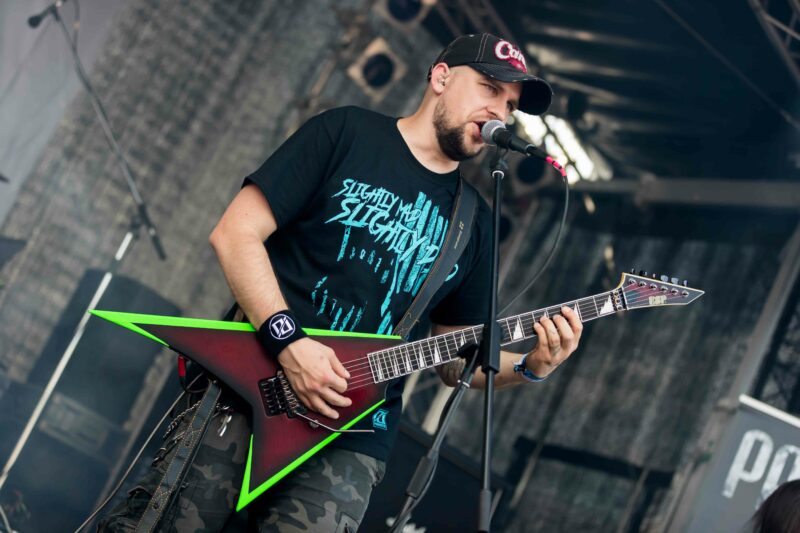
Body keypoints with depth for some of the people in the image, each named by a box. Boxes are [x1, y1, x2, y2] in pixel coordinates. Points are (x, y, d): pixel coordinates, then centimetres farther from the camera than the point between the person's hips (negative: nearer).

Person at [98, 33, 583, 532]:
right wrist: (288, 341, -16)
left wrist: (528, 365, -3)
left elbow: (456, 359, 18)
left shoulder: (474, 222, 15)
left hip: (353, 433, 4)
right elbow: (235, 233, -4)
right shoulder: (346, 133, 3)